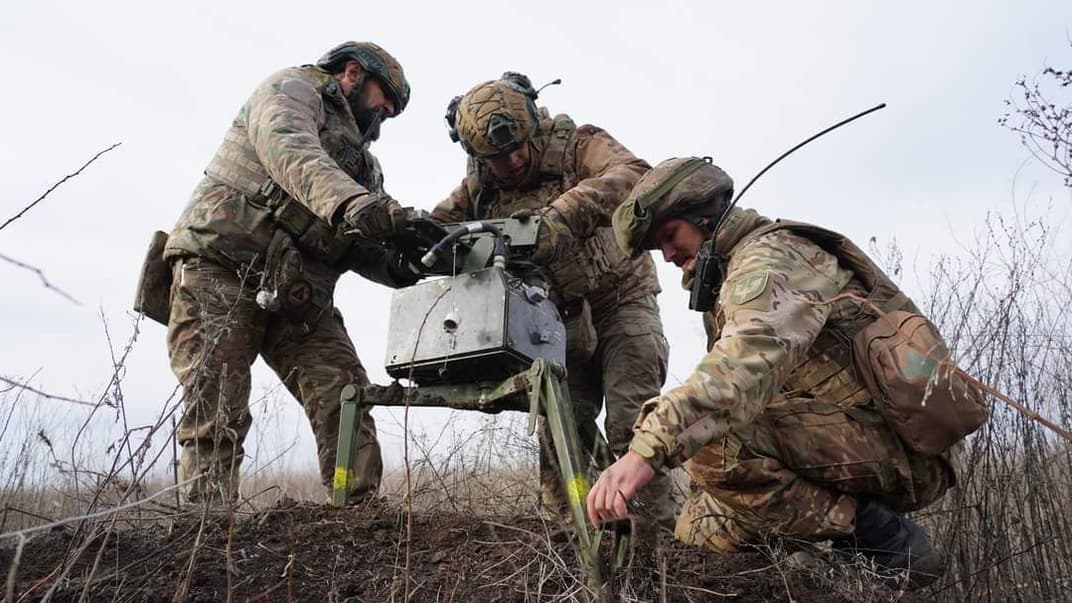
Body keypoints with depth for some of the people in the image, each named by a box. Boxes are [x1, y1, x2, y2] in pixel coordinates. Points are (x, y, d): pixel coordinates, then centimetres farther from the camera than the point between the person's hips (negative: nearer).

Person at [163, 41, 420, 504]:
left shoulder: (363, 166, 26)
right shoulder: (291, 88, 6)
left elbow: (357, 247, 14)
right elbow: (289, 151, -19)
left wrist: (400, 267, -9)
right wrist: (351, 202, -38)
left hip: (296, 295, 7)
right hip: (220, 270, -6)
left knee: (346, 397, -9)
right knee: (218, 416, -13)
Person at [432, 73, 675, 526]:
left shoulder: (577, 145, -17)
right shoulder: (479, 188, -1)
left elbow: (633, 176, -36)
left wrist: (561, 216, -50)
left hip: (621, 300, -4)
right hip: (560, 317, 4)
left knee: (630, 422, -13)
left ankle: (657, 526, -3)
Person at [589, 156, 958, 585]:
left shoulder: (772, 253, -13)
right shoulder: (732, 281, 21)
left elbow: (746, 362, -35)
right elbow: (729, 388, 18)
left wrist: (648, 448, -45)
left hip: (897, 447, -10)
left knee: (710, 439, -28)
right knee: (698, 530, 6)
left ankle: (877, 535, -12)